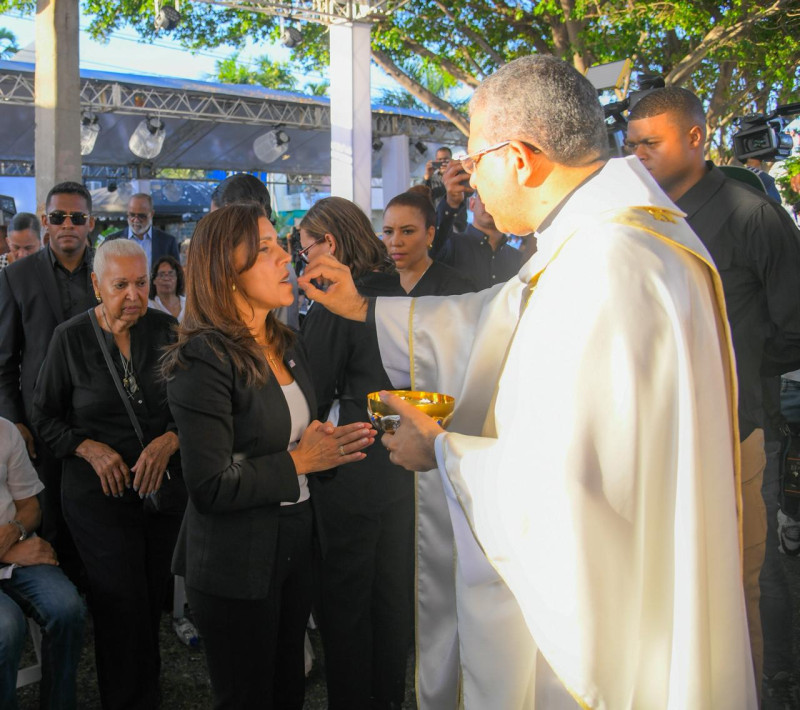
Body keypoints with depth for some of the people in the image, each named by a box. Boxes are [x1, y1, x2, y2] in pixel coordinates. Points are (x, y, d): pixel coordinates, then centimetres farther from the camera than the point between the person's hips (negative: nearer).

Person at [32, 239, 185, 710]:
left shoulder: (165, 329, -1)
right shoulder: (71, 338, -5)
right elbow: (46, 417, 4)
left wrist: (169, 440, -13)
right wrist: (90, 449, -11)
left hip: (165, 488, 2)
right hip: (101, 494, -2)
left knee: (154, 601, 12)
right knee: (123, 608, -3)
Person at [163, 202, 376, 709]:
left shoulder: (285, 342, 6)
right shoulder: (205, 359, -20)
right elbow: (211, 488, -23)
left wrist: (327, 445, 1)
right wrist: (298, 463, -17)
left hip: (296, 545, 7)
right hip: (237, 566, -7)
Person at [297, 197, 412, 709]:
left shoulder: (332, 308, -17)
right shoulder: (400, 296, 3)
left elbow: (311, 396, -14)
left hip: (353, 473, -7)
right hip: (403, 461, 7)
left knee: (345, 600, 9)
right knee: (394, 591, 19)